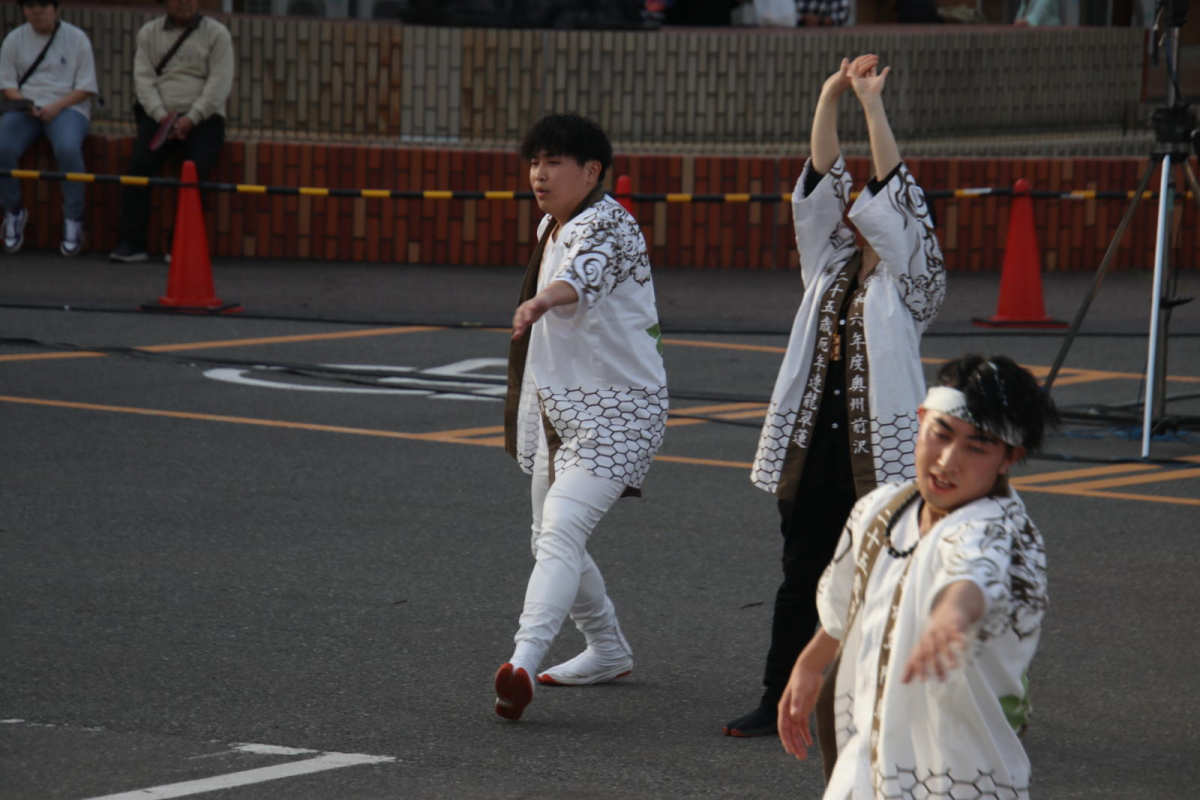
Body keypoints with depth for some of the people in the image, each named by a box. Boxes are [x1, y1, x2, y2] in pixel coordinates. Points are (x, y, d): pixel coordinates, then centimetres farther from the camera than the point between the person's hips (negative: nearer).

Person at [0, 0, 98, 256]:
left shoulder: (76, 38, 4)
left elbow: (86, 87, 1)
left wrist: (56, 107, -14)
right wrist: (24, 104, -13)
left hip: (66, 107, -2)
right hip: (25, 107, 2)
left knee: (68, 149, -36)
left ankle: (73, 219, -20)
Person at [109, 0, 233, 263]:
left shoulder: (216, 33, 5)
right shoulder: (149, 33, 13)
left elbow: (220, 82, -4)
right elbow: (143, 78, 3)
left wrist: (191, 118, -16)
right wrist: (162, 116, -13)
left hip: (202, 118, -2)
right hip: (159, 116, 2)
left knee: (194, 169, -28)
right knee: (140, 163, -24)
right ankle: (130, 243, -26)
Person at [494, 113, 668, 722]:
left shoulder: (608, 224, -17)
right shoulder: (551, 227, 11)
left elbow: (582, 274, -41)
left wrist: (541, 299, -61)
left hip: (617, 408, -10)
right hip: (559, 405, 10)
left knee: (561, 530, -25)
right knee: (550, 539, 20)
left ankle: (523, 664, -38)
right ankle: (607, 650, 39)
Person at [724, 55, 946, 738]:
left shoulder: (912, 282, -1)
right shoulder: (832, 267, 13)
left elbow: (895, 198, -10)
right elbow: (825, 183, 6)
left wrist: (873, 104, -12)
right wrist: (831, 98, -3)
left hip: (881, 450, -5)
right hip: (814, 444, 5)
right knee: (802, 577, 7)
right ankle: (779, 702, 11)